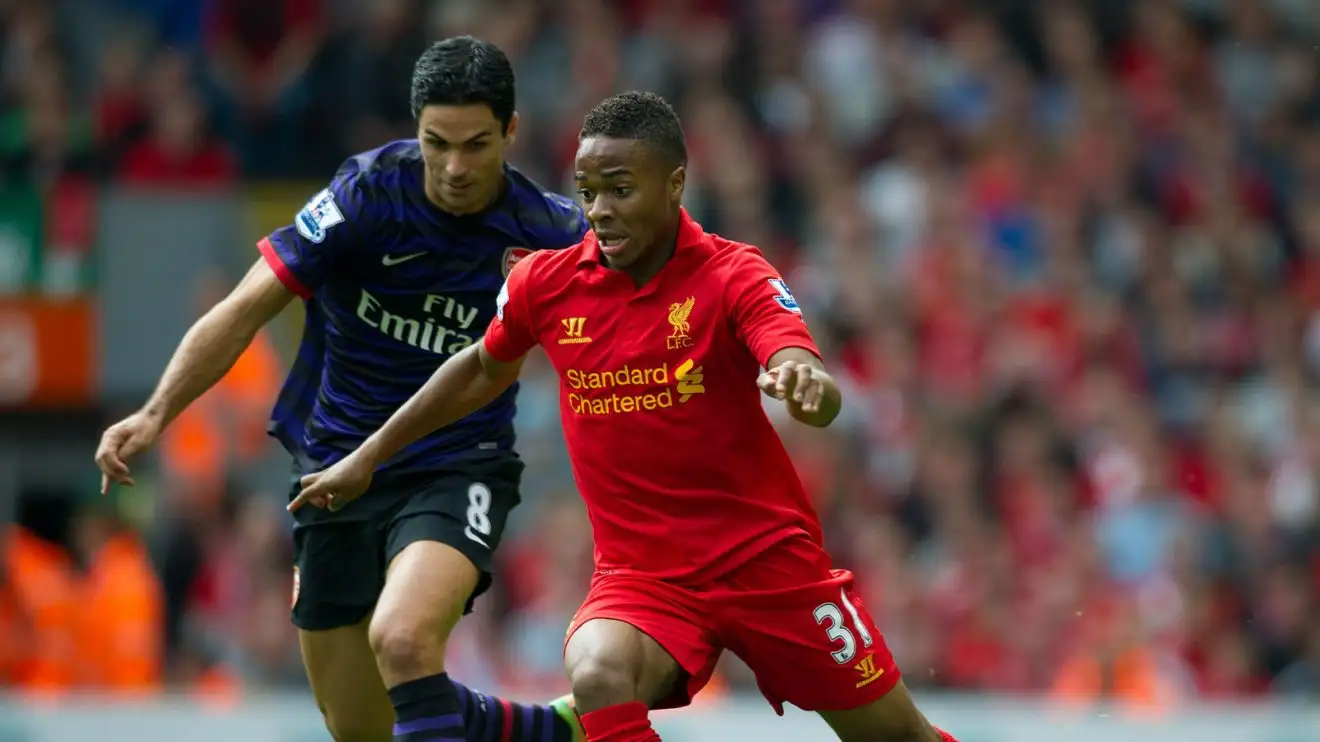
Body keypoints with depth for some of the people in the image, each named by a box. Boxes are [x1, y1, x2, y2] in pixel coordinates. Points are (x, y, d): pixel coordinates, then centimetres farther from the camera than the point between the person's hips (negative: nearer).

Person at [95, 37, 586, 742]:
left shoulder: (546, 230, -11)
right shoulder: (369, 193, -15)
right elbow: (246, 308, -16)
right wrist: (156, 413, -27)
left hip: (457, 468, -2)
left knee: (402, 641, -33)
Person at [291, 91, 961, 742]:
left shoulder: (732, 275, -12)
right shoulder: (546, 282, -2)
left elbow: (821, 400, -28)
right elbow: (485, 369, 20)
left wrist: (805, 382, -52)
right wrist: (367, 457, 22)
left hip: (768, 557, -1)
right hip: (640, 566, 1)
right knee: (599, 678, -32)